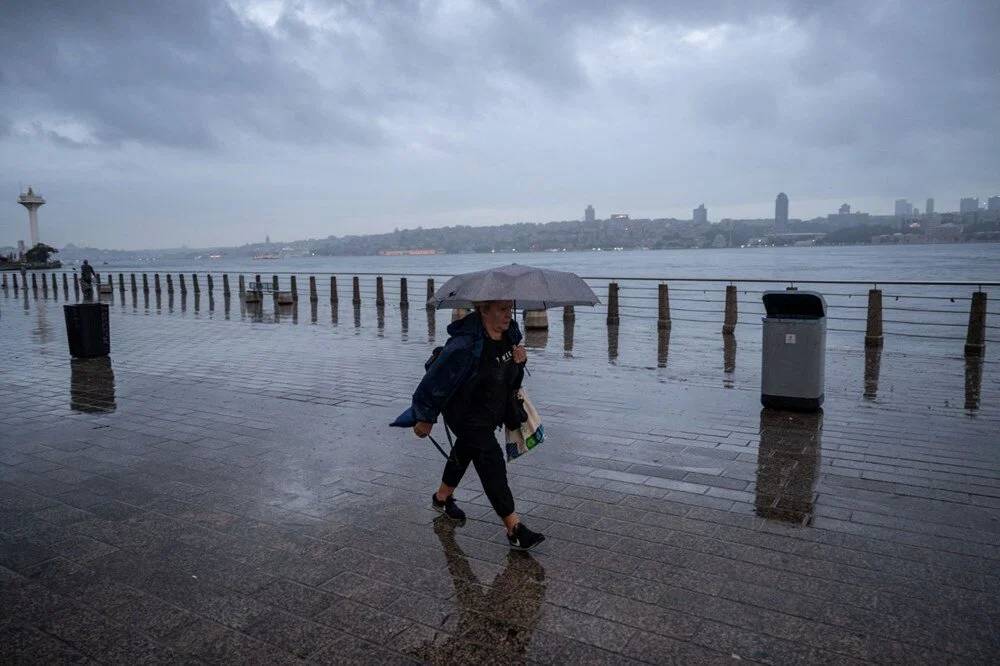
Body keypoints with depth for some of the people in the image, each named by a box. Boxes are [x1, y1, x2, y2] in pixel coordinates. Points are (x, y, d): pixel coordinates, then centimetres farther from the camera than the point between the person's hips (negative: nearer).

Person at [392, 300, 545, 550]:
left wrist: (519, 361, -14)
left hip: (493, 411, 9)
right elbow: (436, 380, -24)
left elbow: (511, 377, 10)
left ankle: (442, 497, 51)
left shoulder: (510, 333, -7)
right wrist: (426, 419, -14)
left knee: (465, 452, 26)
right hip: (467, 415, -9)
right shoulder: (465, 344, -33)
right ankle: (514, 528, -6)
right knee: (491, 462, -13)